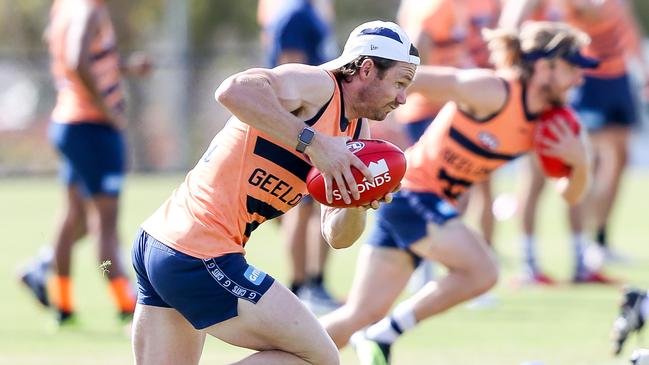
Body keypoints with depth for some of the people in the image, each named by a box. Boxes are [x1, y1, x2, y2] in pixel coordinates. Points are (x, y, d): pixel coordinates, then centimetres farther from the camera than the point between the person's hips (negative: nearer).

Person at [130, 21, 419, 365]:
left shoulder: (355, 131, 17)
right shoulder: (317, 85, -10)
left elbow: (336, 237, 15)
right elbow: (235, 91, -30)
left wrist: (357, 206, -6)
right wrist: (311, 142, -30)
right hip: (201, 258, -10)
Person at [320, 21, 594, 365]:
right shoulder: (493, 92, -22)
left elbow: (570, 194, 10)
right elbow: (409, 79, -23)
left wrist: (578, 161, -11)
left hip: (436, 203, 8)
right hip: (410, 191, -8)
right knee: (482, 272, -20)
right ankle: (382, 336, -9)